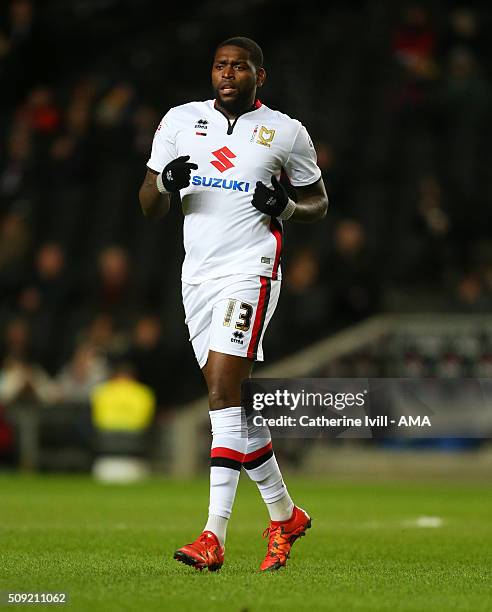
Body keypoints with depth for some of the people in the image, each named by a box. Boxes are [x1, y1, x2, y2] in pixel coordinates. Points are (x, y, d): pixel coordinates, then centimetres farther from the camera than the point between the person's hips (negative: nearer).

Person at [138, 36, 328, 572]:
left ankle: (214, 537, -19)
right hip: (198, 276, 5)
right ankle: (285, 515, 26)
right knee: (233, 405, 9)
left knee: (224, 395, -16)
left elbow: (318, 202, 13)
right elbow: (149, 208, 11)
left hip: (249, 272, -5)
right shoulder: (180, 121, 9)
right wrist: (165, 183, -12)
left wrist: (286, 209, -9)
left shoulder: (285, 133, 2)